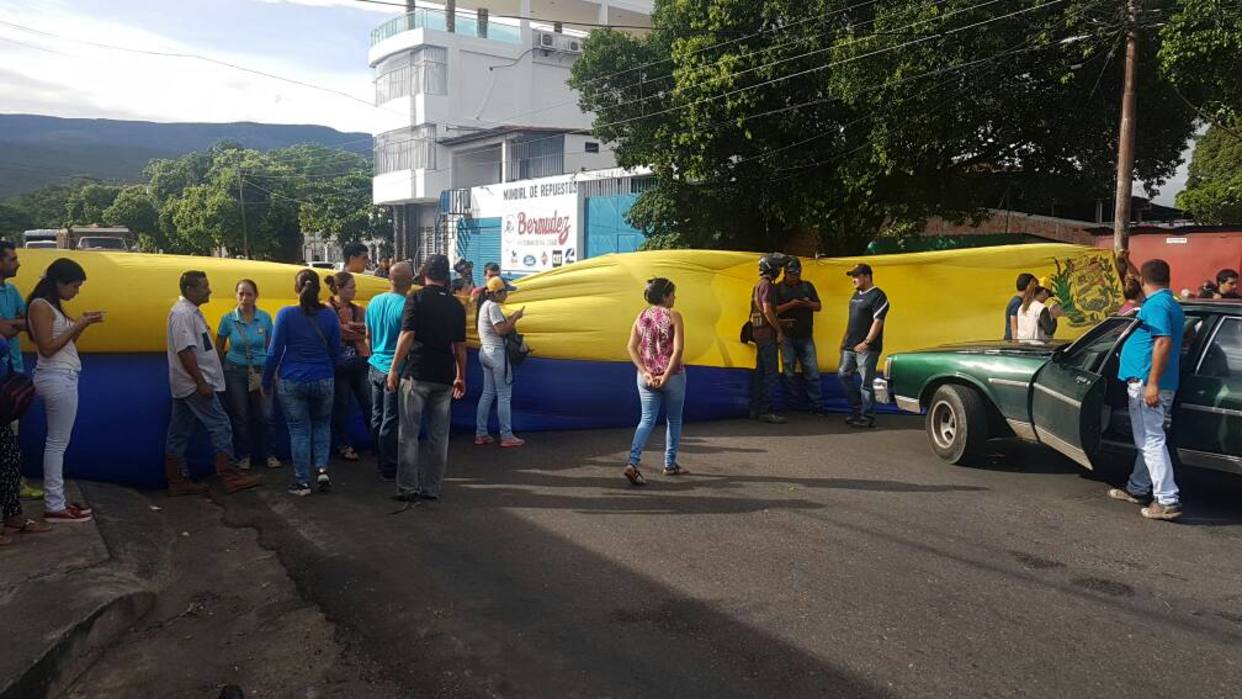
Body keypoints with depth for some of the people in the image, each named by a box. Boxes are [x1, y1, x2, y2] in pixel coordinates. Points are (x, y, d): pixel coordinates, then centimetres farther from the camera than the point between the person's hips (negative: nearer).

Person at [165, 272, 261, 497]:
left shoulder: (191, 311, 16)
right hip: (194, 385, -10)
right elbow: (185, 352, -23)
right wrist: (201, 383, -23)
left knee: (179, 434, 10)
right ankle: (229, 476, -3)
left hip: (185, 385, 10)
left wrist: (202, 381, 21)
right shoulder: (183, 313, -16)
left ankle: (177, 482, 16)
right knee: (220, 426, -6)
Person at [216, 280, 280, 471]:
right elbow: (219, 348, 6)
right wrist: (222, 370, 7)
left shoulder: (265, 318, -4)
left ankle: (270, 454, 13)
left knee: (266, 416, -1)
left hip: (260, 371, 0)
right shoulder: (228, 319, -5)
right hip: (235, 372, 0)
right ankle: (243, 456, 21)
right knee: (240, 417, 7)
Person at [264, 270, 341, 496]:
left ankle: (302, 482, 12)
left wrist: (266, 379, 6)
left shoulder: (286, 315, -10)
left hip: (292, 382, -2)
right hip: (323, 381, 2)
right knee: (322, 425, 21)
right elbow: (335, 351, 5)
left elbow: (275, 351, -7)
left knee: (299, 430, 8)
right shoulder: (329, 315, -3)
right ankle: (322, 469, 6)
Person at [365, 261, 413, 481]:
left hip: (375, 367, 7)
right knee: (390, 422, -1)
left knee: (377, 417, 15)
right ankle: (389, 469, 6)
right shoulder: (405, 306, -17)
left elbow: (368, 335, 14)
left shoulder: (374, 302, 5)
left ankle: (380, 461, 26)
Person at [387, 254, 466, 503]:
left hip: (416, 374, -3)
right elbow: (460, 345, 10)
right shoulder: (456, 305, 8)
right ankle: (432, 488, 13)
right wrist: (461, 377, 18)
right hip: (444, 377, 4)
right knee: (439, 436, 9)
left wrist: (394, 368, -10)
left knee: (409, 433, 3)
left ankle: (408, 488, 2)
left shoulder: (416, 299, -3)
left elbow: (407, 335, -13)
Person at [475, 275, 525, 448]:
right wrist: (515, 317, -11)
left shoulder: (486, 305, 16)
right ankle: (506, 436, -1)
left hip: (485, 351, 10)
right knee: (504, 395, -4)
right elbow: (501, 330, -22)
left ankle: (481, 434, 13)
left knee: (487, 394, 12)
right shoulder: (493, 306, -15)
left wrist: (511, 319, 10)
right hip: (497, 352, -10)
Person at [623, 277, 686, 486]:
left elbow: (631, 347, -3)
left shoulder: (642, 316, 4)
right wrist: (665, 376, -16)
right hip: (672, 375, -4)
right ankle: (670, 464, 25)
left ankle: (633, 462, -13)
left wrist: (645, 373, -7)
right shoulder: (673, 316, -10)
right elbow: (678, 349, -19)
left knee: (647, 420, 6)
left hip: (646, 377, 4)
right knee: (674, 420, 15)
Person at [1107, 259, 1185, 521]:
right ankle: (1138, 489, 30)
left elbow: (1164, 342, -24)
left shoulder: (1156, 304, -14)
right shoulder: (1172, 304, 17)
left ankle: (1167, 500, -9)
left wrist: (1152, 383, -26)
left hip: (1147, 383, -10)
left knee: (1151, 440, -9)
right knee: (1147, 439, 18)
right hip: (1150, 384, 10)